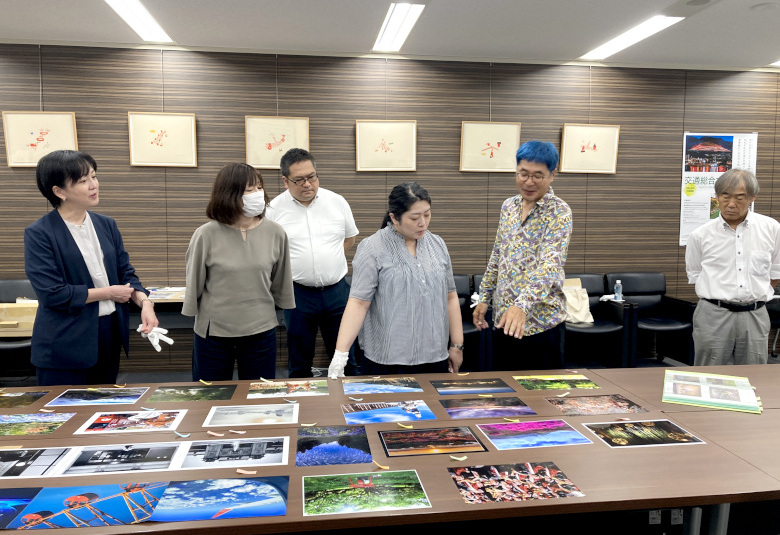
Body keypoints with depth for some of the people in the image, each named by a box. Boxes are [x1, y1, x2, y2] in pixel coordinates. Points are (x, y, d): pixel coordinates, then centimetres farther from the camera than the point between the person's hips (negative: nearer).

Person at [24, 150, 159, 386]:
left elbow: (126, 273, 8)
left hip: (109, 336, 5)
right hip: (65, 345, -5)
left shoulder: (106, 225, 7)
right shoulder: (39, 234, -10)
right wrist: (107, 293, -12)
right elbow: (52, 294, -17)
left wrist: (144, 302, -11)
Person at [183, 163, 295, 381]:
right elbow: (194, 283, 1)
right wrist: (192, 313, 9)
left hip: (261, 331, 2)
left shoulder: (275, 233, -4)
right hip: (213, 332, -1)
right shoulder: (206, 235, -11)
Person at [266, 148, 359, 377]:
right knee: (299, 361, 12)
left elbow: (350, 238, 15)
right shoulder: (275, 208, -2)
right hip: (298, 293, -1)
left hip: (337, 290, 1)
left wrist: (328, 259, 5)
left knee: (344, 355, 10)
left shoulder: (337, 202, 2)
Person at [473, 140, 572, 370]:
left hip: (540, 322, -5)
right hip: (504, 319, 6)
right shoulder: (508, 206, 7)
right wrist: (484, 298, 11)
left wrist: (522, 305, -40)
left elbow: (550, 265, -26)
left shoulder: (559, 213, -13)